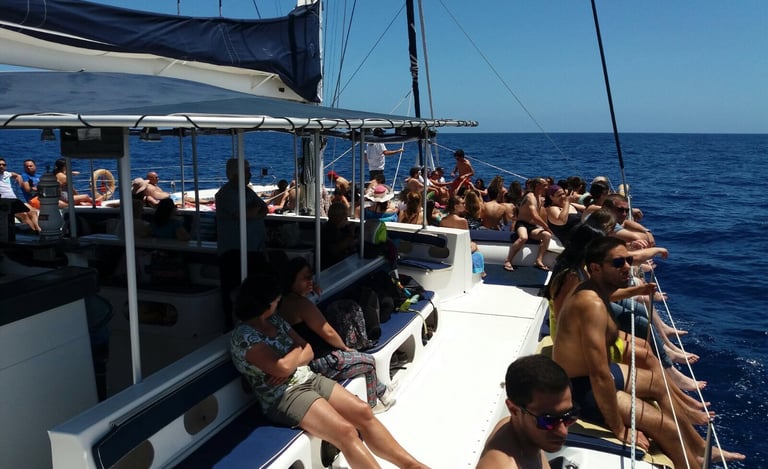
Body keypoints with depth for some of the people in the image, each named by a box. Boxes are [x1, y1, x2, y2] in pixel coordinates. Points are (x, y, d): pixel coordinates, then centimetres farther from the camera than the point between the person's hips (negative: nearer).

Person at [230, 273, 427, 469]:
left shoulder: (275, 320, 11)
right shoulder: (243, 336, -15)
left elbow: (308, 352, 11)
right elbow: (282, 367, -23)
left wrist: (288, 364, -11)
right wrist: (297, 350, -2)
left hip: (309, 379, 8)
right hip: (283, 396, -8)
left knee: (363, 411, -7)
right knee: (345, 431, -23)